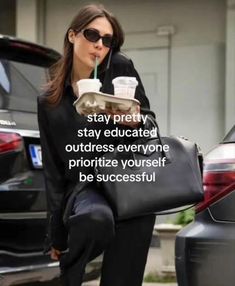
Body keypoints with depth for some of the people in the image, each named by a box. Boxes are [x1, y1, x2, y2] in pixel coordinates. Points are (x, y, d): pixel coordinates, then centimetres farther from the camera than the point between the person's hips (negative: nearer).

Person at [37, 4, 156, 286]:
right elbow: (52, 170, 10)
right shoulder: (49, 102, 9)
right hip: (83, 186, 0)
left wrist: (133, 121, -16)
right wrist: (56, 234, 7)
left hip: (131, 183, 1)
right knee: (96, 218, -35)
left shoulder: (120, 68, 4)